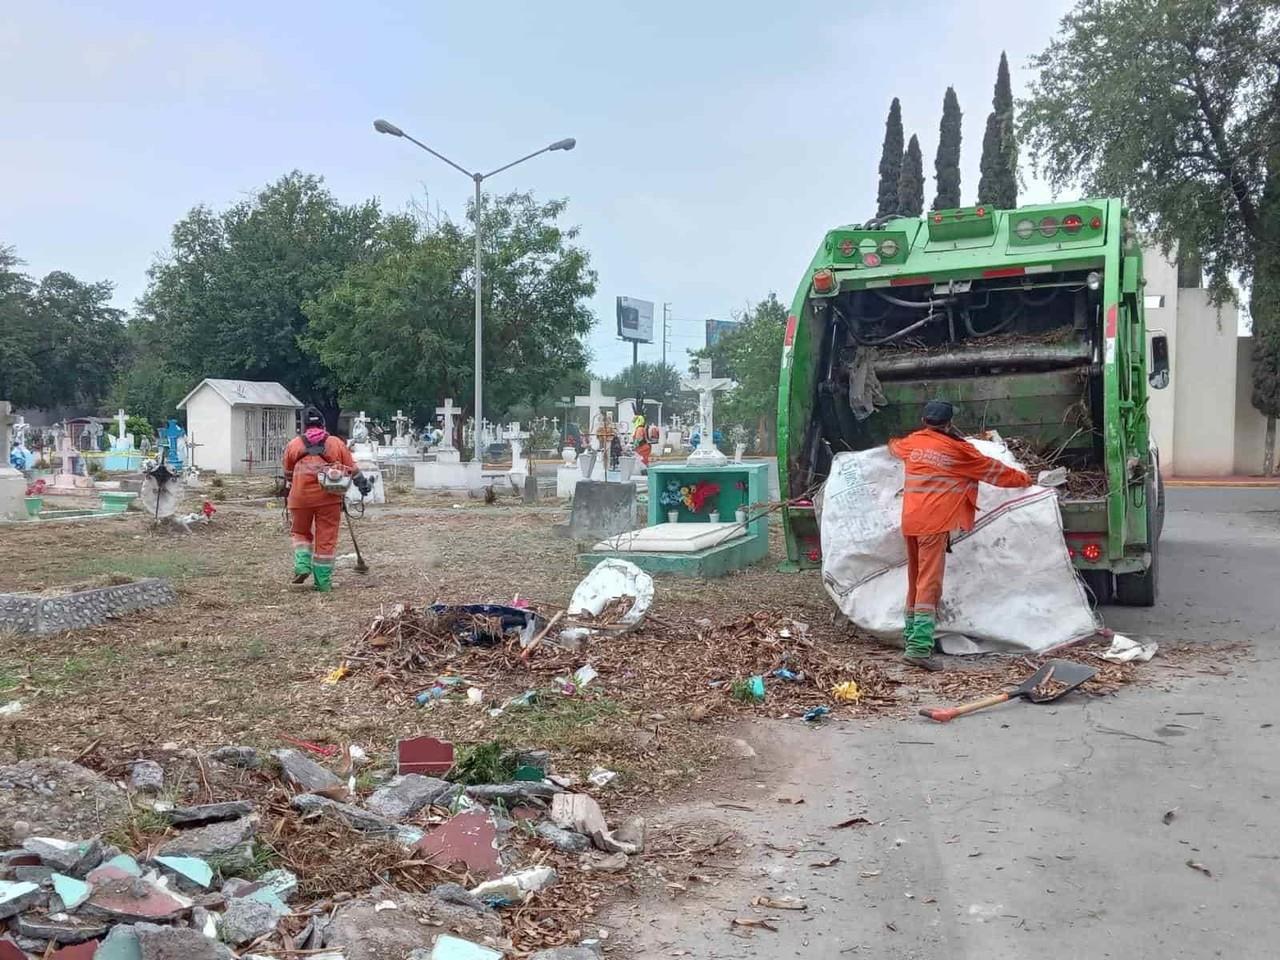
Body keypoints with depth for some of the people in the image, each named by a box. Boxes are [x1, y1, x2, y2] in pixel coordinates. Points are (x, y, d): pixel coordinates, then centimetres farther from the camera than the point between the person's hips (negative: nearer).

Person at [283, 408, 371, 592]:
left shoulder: (293, 445, 8)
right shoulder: (336, 443, 7)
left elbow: (288, 474, 19)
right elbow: (352, 468, 10)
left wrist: (288, 490, 37)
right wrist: (363, 484, 25)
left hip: (300, 496, 0)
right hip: (329, 498, 0)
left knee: (301, 532, 21)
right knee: (326, 538, 4)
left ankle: (302, 565, 1)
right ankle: (323, 582, 7)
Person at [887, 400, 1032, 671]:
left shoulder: (911, 442, 13)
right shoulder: (959, 450, 0)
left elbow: (895, 447, 37)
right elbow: (993, 470, 11)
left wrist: (892, 444, 62)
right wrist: (1023, 478, 27)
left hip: (910, 522, 6)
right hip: (934, 523, -6)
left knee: (915, 580, 18)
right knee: (929, 584, -11)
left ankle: (911, 636, 26)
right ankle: (919, 647, -19)